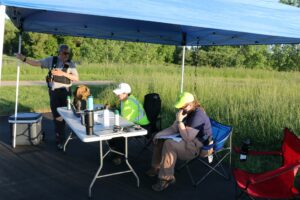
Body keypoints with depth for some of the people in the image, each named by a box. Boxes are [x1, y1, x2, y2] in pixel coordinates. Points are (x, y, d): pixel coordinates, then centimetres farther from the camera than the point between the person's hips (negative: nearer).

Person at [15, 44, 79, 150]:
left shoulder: (71, 64, -3)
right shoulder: (51, 60, 1)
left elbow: (76, 78, -9)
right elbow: (36, 63, 3)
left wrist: (63, 73, -19)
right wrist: (24, 58, -6)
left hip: (65, 91, 0)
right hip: (54, 91, 1)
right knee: (57, 115, 3)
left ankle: (59, 138, 27)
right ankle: (60, 139, 15)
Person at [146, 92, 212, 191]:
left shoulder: (198, 115, -26)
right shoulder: (186, 112, 4)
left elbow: (187, 138, -30)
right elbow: (174, 128, 9)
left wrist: (179, 120, -26)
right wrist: (158, 134, -2)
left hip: (198, 146, -11)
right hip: (189, 140, 11)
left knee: (169, 144, -32)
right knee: (159, 139, 9)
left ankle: (166, 178, -22)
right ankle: (156, 168, 12)